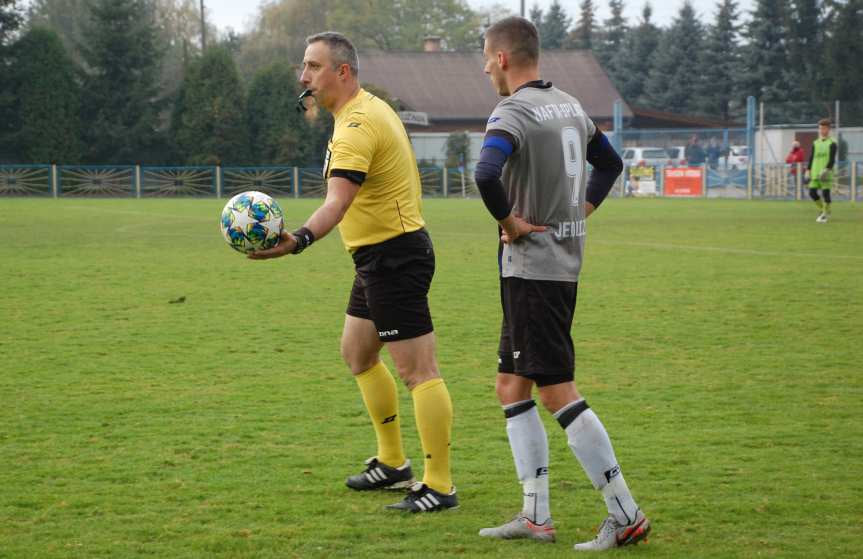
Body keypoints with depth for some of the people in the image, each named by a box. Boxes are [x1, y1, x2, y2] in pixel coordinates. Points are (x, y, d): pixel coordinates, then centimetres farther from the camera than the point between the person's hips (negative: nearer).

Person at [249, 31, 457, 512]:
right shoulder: (373, 108, 12)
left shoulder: (357, 126, -21)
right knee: (358, 354, 21)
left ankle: (440, 487, -6)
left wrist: (298, 241, -52)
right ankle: (393, 463, 30)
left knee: (418, 371, -8)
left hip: (392, 258, -11)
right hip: (379, 256, 11)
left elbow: (337, 202, -36)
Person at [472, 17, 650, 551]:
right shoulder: (569, 105, 12)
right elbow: (610, 162, 27)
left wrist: (509, 221, -20)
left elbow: (487, 173, -35)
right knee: (512, 387, 14)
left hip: (532, 266, -9)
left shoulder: (513, 113, -16)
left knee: (558, 392, -5)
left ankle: (625, 516, -3)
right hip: (565, 261, 9)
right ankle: (535, 516, 15)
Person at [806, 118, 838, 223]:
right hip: (815, 173, 5)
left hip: (826, 173, -5)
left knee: (825, 192, -5)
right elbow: (811, 158, 16)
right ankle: (822, 210, 18)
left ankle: (826, 214, 7)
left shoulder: (832, 143, -1)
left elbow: (832, 159, -10)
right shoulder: (815, 143, 16)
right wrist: (808, 170, 8)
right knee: (812, 192, 0)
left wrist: (827, 169, -22)